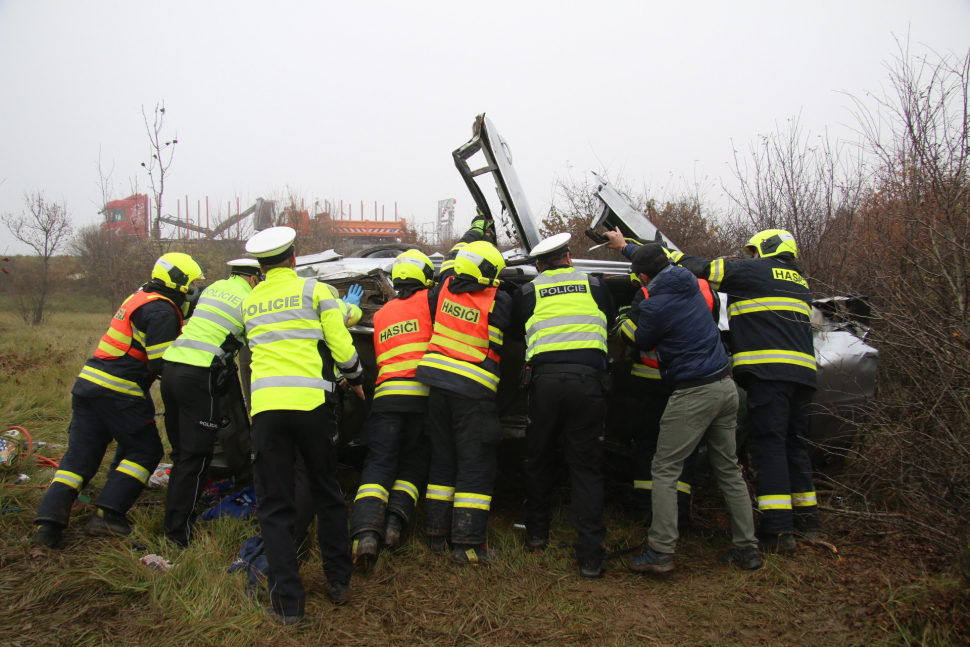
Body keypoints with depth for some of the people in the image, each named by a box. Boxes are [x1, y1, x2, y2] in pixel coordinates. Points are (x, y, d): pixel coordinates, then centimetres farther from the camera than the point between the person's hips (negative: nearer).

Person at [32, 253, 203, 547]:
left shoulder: (141, 299, 21)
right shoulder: (162, 310, -10)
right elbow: (162, 365, -16)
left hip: (88, 381, 9)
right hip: (117, 391, -9)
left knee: (79, 455, 9)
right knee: (145, 451, 4)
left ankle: (48, 522, 3)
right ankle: (107, 515, -2)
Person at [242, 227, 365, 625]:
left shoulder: (250, 301, 17)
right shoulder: (314, 289, 5)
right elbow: (340, 344, -1)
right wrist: (355, 379, 16)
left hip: (265, 405, 2)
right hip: (311, 401, -1)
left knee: (274, 506, 7)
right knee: (327, 494, 16)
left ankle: (287, 603, 7)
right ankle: (339, 583, 24)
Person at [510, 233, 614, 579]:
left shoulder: (526, 293, 13)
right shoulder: (596, 286, 16)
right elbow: (609, 325, 30)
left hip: (545, 378, 0)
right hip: (588, 378, 0)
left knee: (538, 459, 19)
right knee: (587, 466, 5)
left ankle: (537, 531, 32)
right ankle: (590, 555, 3)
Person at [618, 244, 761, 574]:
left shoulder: (654, 305, -14)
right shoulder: (690, 283, 8)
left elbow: (644, 343, 3)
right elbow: (667, 262, 29)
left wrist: (630, 321, 22)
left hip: (693, 393, -8)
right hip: (725, 386, 8)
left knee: (664, 471, -1)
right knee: (728, 469, 14)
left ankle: (660, 552, -2)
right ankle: (747, 548, 19)